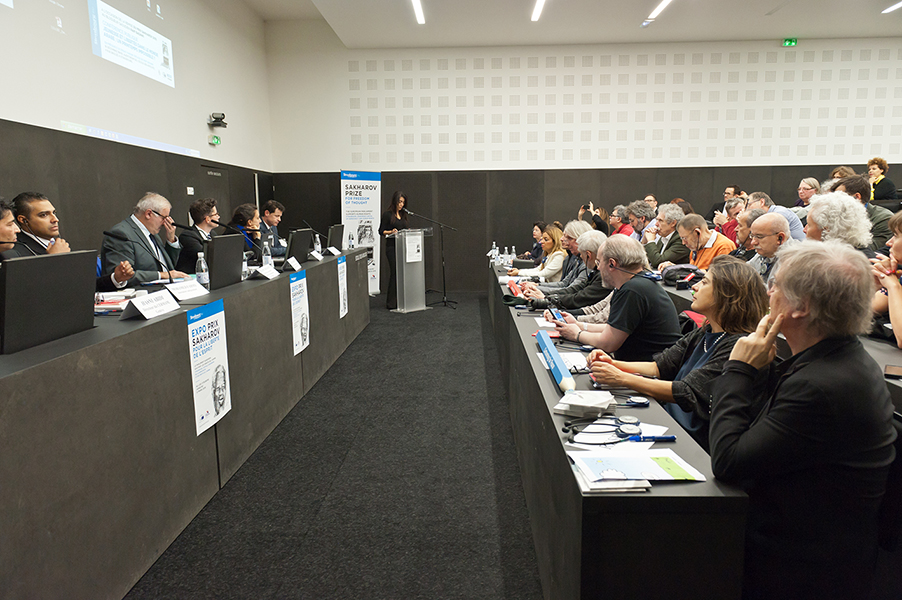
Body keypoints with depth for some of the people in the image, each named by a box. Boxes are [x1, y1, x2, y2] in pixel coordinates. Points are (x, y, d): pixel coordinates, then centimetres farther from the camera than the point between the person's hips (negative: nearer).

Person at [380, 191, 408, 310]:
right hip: (392, 247, -6)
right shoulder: (387, 214, -4)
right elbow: (381, 231, -4)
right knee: (395, 273, -7)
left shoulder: (403, 215, 16)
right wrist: (391, 232, -20)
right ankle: (391, 303, -1)